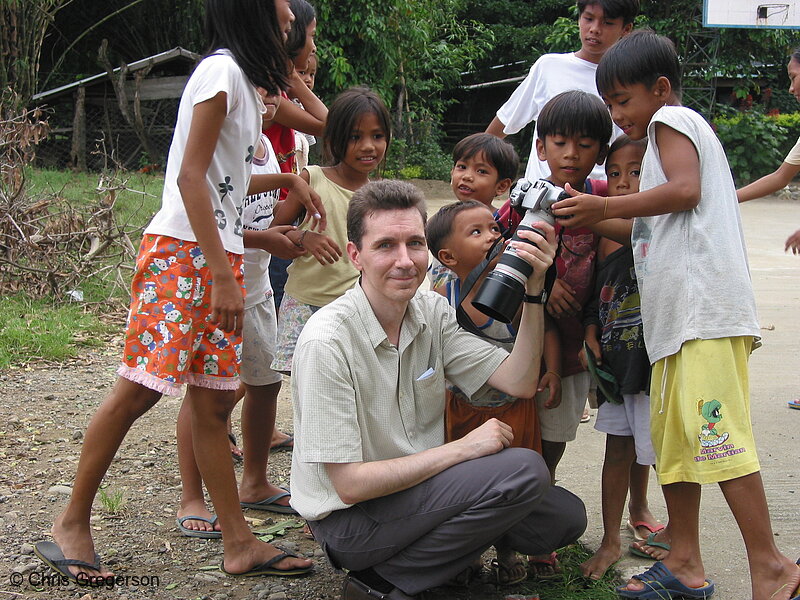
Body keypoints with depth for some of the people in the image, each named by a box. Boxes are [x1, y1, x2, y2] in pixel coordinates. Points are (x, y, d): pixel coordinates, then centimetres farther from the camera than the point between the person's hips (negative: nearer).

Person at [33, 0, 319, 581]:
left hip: (221, 256, 9)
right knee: (138, 388, -7)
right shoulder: (222, 69, -9)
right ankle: (73, 522, 7)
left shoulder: (246, 79, 20)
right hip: (181, 252, -9)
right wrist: (223, 274, -20)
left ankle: (240, 543, 8)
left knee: (215, 400, 7)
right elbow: (191, 175, -16)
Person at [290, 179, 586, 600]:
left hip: (415, 487, 8)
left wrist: (533, 290, -16)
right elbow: (349, 484, -24)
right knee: (522, 471, -22)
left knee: (565, 517, 0)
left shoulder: (432, 312, -1)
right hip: (348, 519, -7)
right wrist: (463, 448, -20)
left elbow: (518, 383, -4)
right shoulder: (326, 341, -23)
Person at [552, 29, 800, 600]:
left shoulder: (671, 119, 2)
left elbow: (684, 190, -16)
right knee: (673, 437, 10)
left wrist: (604, 206, -11)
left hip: (705, 308, -11)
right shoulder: (664, 135, 30)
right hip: (676, 316, 11)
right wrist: (595, 223, 16)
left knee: (714, 433, -14)